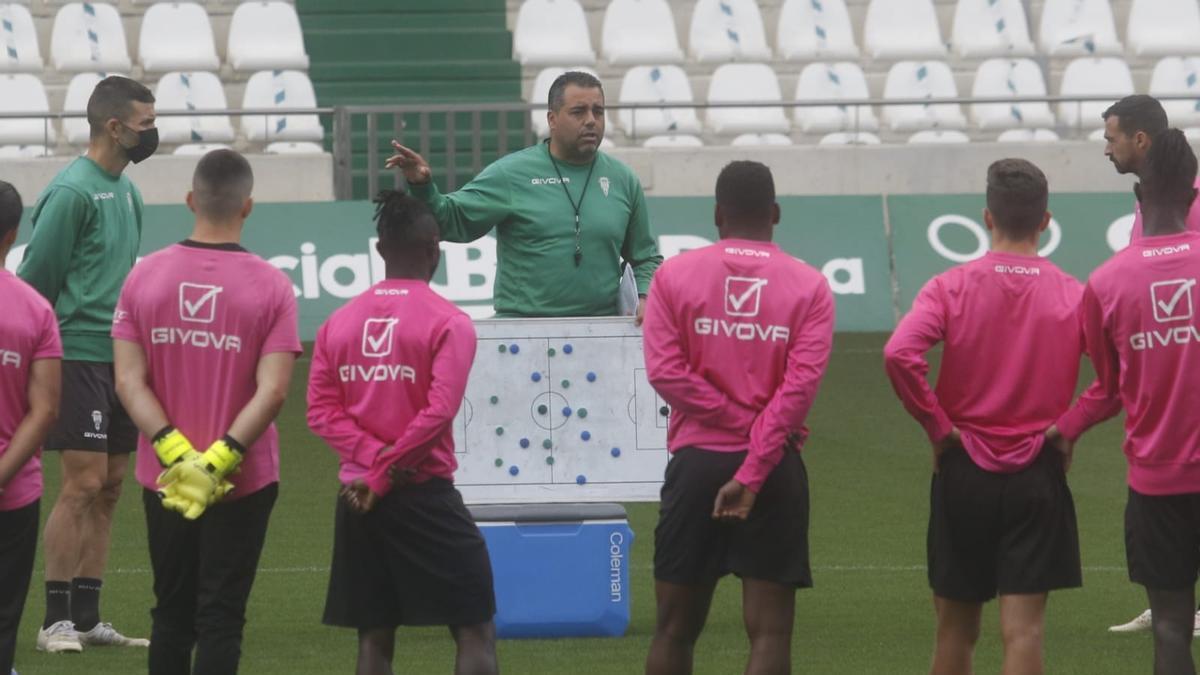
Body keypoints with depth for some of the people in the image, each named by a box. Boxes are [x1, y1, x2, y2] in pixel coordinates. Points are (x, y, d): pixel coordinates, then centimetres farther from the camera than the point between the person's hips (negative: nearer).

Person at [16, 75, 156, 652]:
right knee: (83, 485, -9)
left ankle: (87, 618, 14)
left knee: (109, 489, 8)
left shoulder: (125, 190, 14)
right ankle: (56, 621, -4)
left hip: (120, 359, 8)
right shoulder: (72, 192, -14)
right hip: (80, 358, -8)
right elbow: (35, 277, -12)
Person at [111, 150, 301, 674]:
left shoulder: (145, 276, -3)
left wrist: (174, 450, -12)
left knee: (171, 615, 14)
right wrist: (220, 457, -16)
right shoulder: (271, 286, -9)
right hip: (243, 483, -2)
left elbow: (128, 382, -8)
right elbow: (272, 391, -16)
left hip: (163, 479, 2)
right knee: (220, 617, 1)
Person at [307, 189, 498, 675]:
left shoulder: (339, 323, 8)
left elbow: (322, 411, 0)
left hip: (358, 502, 5)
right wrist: (386, 475, -10)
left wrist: (375, 459, -8)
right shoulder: (449, 323, -8)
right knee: (475, 630, 1)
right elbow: (438, 412, -16)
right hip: (425, 496, -5)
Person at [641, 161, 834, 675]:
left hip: (697, 461, 1)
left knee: (676, 627, 10)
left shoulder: (675, 275, 2)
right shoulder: (810, 286, 0)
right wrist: (753, 473, -13)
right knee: (769, 629, -1)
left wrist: (738, 419, -5)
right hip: (776, 468, -1)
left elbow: (664, 370, -9)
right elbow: (801, 383, -11)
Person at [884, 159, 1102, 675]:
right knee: (1023, 630, -3)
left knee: (955, 628, 14)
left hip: (963, 472, 1)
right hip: (1038, 476, -1)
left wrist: (937, 427, -8)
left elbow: (899, 354, -20)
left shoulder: (951, 288, -6)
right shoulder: (1074, 296, -4)